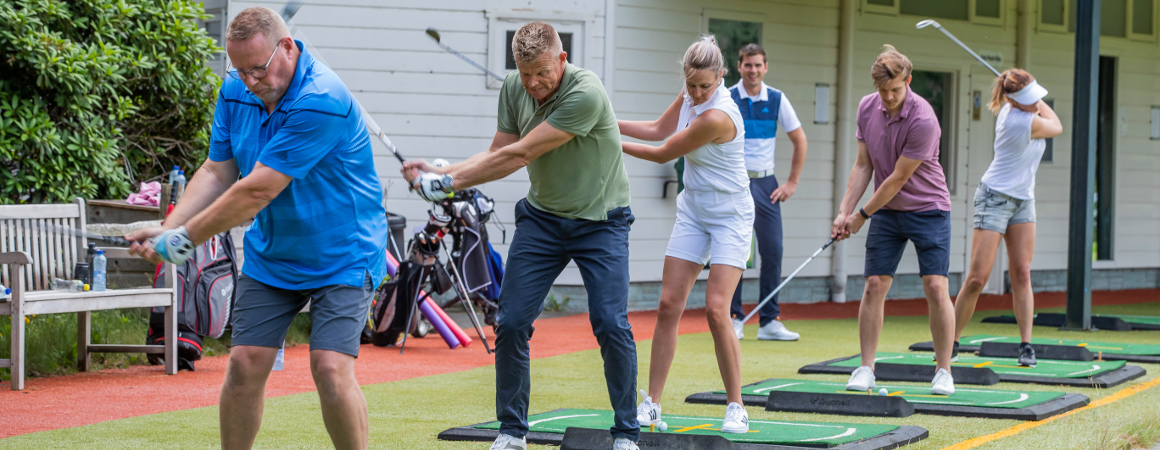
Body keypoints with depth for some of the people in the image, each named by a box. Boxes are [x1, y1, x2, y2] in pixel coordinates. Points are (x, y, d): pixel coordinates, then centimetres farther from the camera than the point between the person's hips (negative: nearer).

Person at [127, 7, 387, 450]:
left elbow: (257, 191, -27)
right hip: (269, 257, 6)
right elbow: (217, 172, 3)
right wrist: (168, 228, -12)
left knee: (331, 369, -17)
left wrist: (186, 237, -19)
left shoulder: (322, 102, -28)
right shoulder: (235, 91, -3)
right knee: (245, 365, -1)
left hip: (341, 258, -6)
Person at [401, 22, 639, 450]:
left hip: (599, 221, -5)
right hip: (541, 217, 5)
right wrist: (439, 172, -15)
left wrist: (449, 182, -23)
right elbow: (497, 153, 1)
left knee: (611, 325, -14)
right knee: (510, 323, -4)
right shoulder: (513, 88, -5)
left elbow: (519, 155, -27)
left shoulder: (585, 93, -27)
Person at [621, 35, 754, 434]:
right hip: (693, 211, 7)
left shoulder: (716, 116, -28)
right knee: (668, 306, 1)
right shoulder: (690, 95, -3)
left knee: (716, 310, -15)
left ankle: (736, 408, -2)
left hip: (730, 217, -7)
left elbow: (664, 154, -17)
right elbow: (659, 130, 13)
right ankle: (651, 404, 5)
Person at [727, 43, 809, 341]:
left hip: (766, 183, 2)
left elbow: (799, 140, 12)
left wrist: (792, 182, 7)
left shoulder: (777, 100, 5)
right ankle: (734, 319, 4)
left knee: (772, 250, -2)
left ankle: (770, 321, 4)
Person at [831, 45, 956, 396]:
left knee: (936, 288, -10)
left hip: (928, 210, -5)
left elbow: (898, 179, -18)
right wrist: (844, 211, -3)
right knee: (874, 287, -2)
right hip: (886, 211, 5)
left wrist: (862, 215, -10)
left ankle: (943, 372, -1)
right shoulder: (867, 108, -3)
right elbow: (863, 166, 5)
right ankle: (865, 370, 3)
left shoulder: (923, 120, -23)